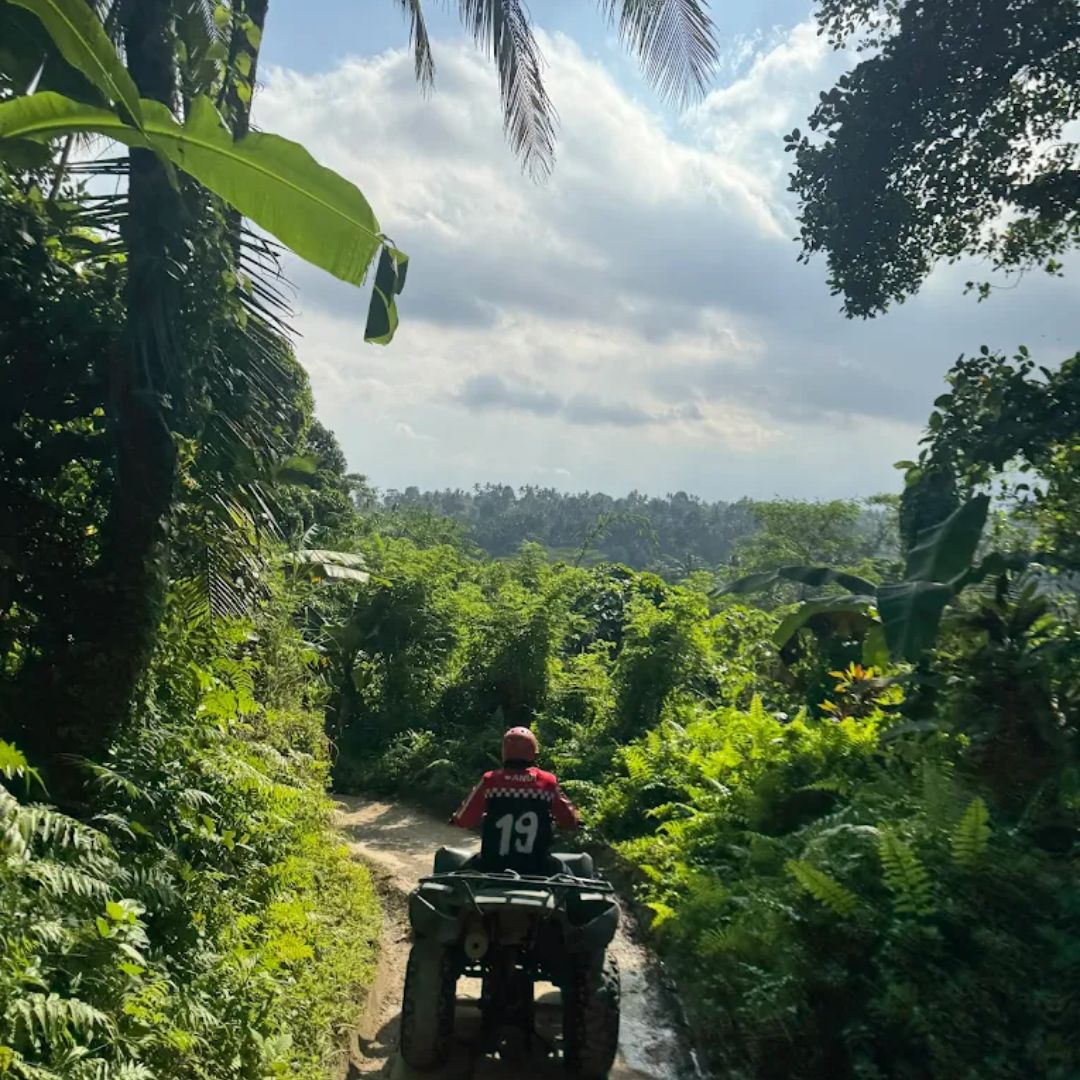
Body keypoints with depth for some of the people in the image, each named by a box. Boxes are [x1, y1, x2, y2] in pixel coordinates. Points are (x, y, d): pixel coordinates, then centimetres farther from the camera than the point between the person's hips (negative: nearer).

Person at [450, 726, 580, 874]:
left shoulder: (489, 780, -6)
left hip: (493, 868, 0)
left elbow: (463, 820, -1)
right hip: (537, 869, 0)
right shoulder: (548, 782, -4)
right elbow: (570, 821, 6)